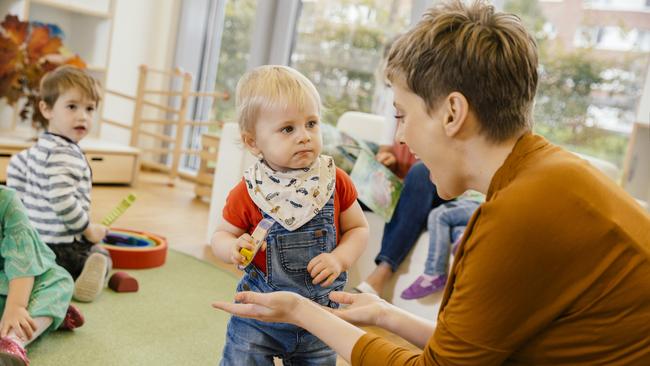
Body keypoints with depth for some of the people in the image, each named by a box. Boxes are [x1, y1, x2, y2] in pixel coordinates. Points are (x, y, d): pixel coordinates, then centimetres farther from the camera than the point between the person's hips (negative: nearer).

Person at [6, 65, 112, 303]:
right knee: (101, 255, 23)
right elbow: (62, 202, -32)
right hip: (62, 247, -7)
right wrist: (88, 229, -18)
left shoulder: (39, 148, 8)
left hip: (34, 239, 8)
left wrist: (19, 203, 28)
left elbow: (15, 166, 24)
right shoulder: (64, 155, -24)